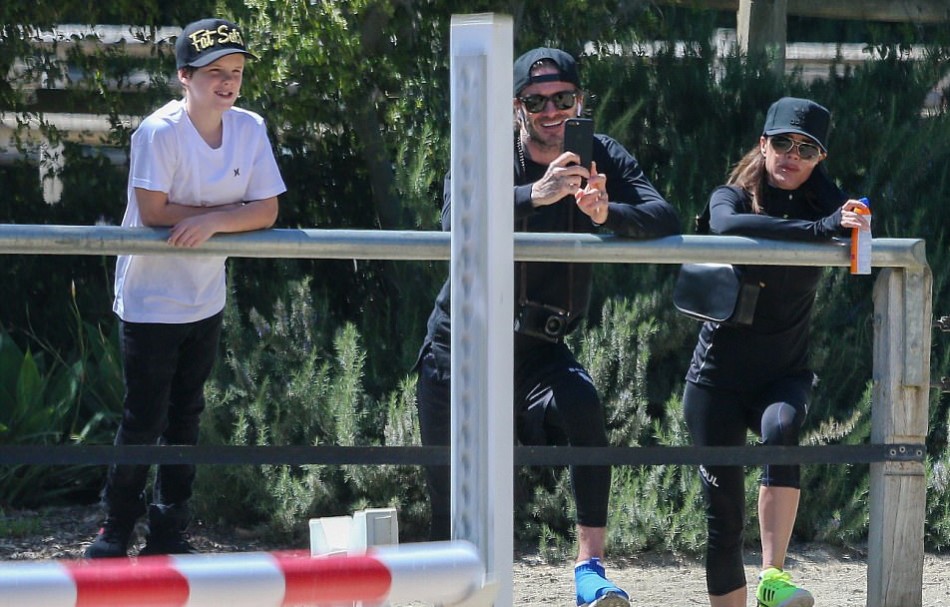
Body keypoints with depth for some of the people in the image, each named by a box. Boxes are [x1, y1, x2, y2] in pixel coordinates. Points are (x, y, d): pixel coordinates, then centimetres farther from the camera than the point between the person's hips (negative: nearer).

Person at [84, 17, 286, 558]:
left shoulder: (250, 129, -4)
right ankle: (116, 529, 12)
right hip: (150, 301, -5)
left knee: (186, 416, 12)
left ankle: (169, 532, 22)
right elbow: (153, 211, -22)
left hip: (206, 300, 5)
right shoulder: (160, 133, -20)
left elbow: (266, 212, -8)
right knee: (144, 418, -3)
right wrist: (233, 210, -17)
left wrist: (212, 221, -25)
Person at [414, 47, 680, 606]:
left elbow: (666, 219, -20)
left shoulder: (602, 159, -4)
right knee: (455, 502, 2)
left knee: (583, 409, -31)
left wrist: (608, 214, -41)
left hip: (540, 349, 1)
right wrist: (534, 196, -49)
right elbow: (456, 223, -33)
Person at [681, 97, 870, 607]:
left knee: (781, 430, -33)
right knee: (724, 516, -3)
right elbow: (727, 225, -29)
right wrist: (820, 230, -37)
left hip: (784, 374, 1)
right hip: (719, 375, -1)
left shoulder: (821, 202, 4)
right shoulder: (733, 197, -3)